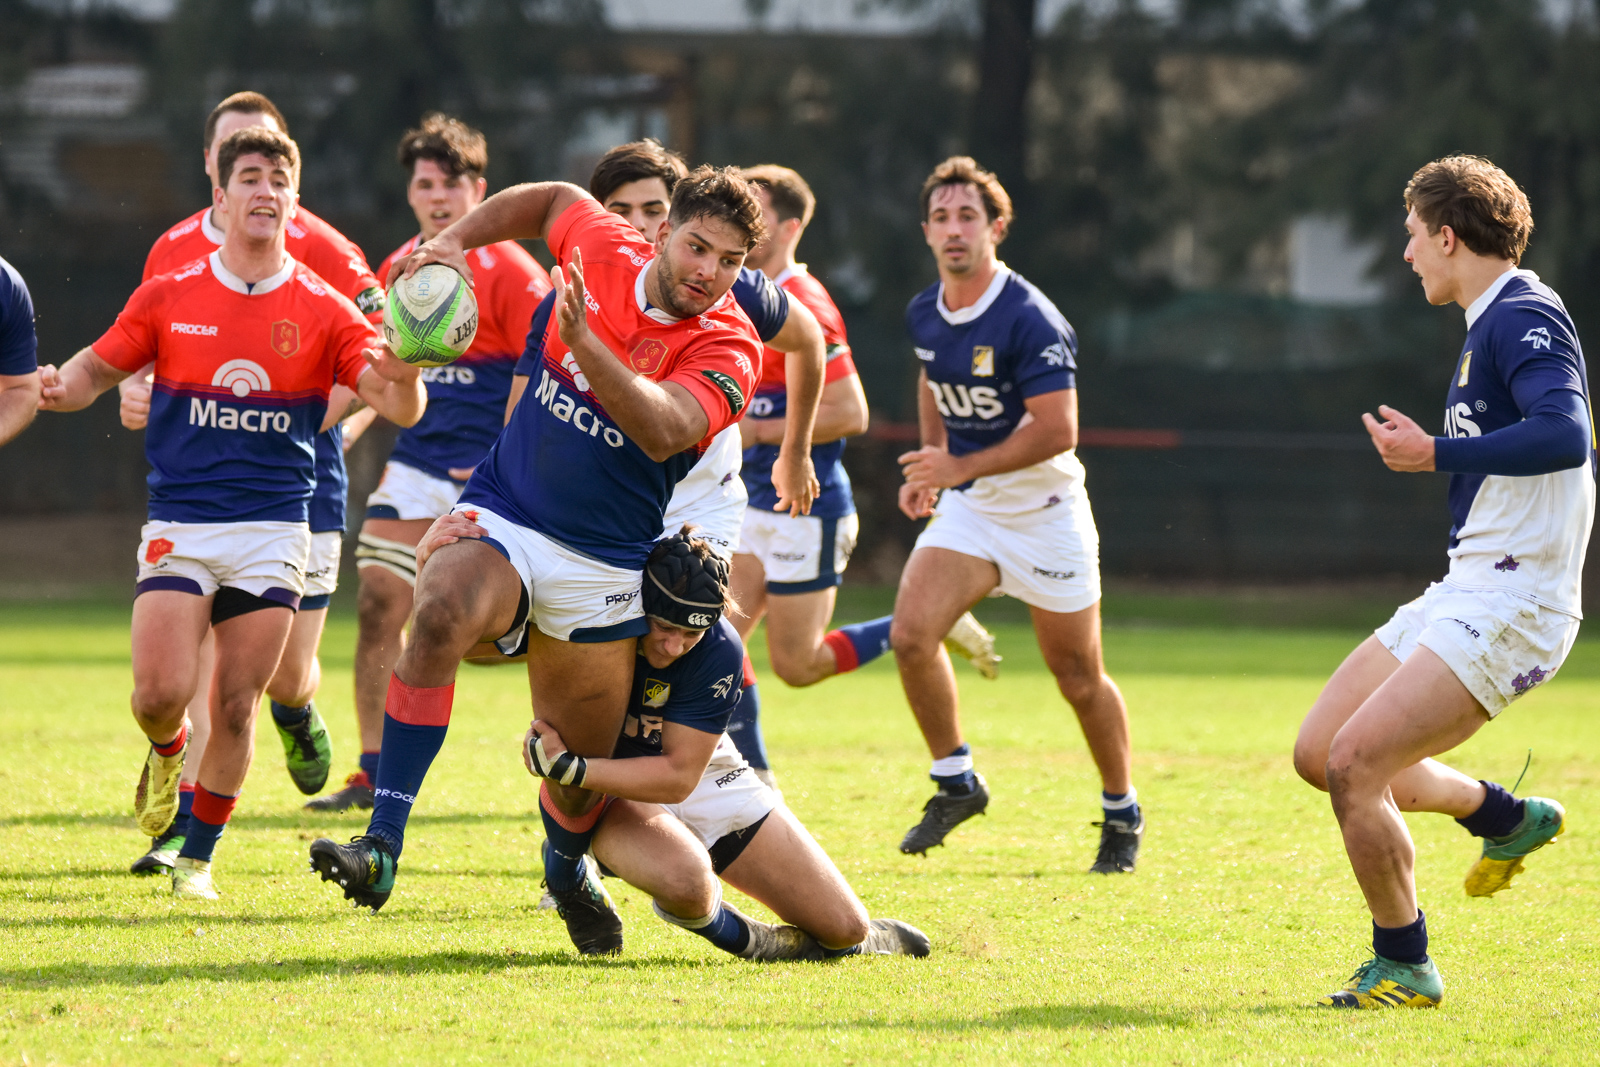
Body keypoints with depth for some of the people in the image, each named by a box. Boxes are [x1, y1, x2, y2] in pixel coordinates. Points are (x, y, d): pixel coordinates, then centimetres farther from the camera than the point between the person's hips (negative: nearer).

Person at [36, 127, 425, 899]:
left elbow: (400, 408, -7)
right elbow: (98, 369, 11)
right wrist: (62, 387, -13)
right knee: (162, 691, -14)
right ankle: (167, 751, 23)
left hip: (273, 532, 0)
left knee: (235, 706, 0)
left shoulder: (323, 312, 0)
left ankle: (198, 857, 16)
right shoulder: (168, 298, 2)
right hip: (178, 527, 0)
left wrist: (404, 377, -31)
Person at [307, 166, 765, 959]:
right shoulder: (603, 249, -2)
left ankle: (566, 867, 46)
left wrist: (585, 342, -41)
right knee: (441, 613, -34)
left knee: (581, 771, 7)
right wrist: (455, 241, 10)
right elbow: (553, 199, 22)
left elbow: (664, 430, -30)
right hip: (500, 519, 0)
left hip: (602, 566, 0)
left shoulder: (728, 349, -11)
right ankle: (381, 846, -37)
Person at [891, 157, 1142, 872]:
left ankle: (1121, 812, 26)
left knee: (1078, 676, 5)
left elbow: (1057, 431, -25)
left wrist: (959, 466, -27)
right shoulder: (923, 315, 0)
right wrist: (930, 464, 10)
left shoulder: (1030, 320, -22)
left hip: (1045, 511, -5)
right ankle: (955, 781, 1)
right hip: (967, 513, 5)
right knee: (910, 633, -16)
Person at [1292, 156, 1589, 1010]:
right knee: (1319, 754, 10)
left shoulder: (1524, 318, -15)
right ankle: (1507, 819, 28)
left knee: (1354, 764, -18)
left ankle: (1404, 969, -2)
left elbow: (1565, 436, -31)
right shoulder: (1492, 323, 17)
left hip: (1510, 604, -10)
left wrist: (1435, 455, -26)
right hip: (1464, 594, 10)